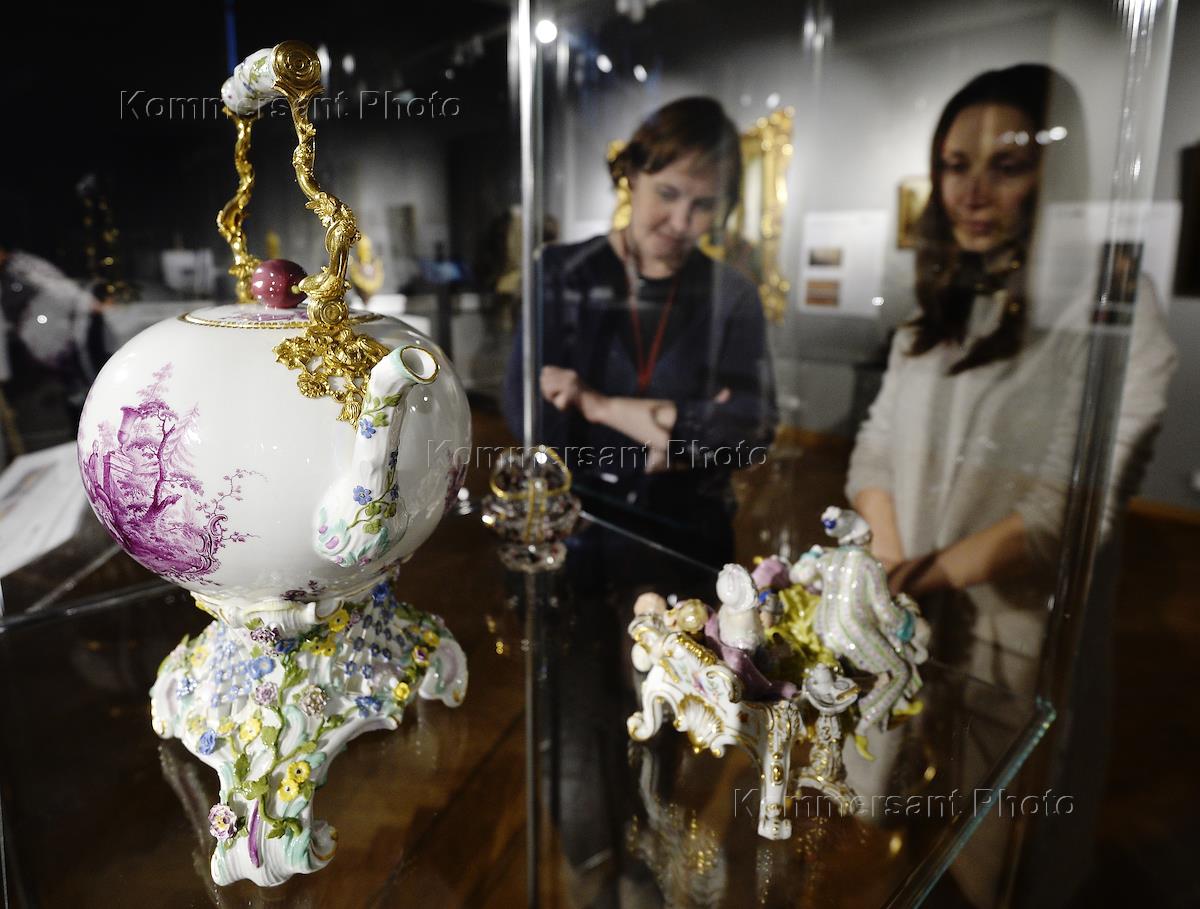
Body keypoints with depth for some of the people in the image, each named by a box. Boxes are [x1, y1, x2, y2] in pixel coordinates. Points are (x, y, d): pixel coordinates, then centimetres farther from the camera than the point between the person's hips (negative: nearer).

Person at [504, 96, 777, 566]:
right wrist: (694, 426, -14)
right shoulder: (563, 274, -3)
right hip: (573, 524, 0)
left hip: (687, 537, 1)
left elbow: (751, 431, -12)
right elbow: (526, 412, -13)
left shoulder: (733, 297, -1)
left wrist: (601, 405, -16)